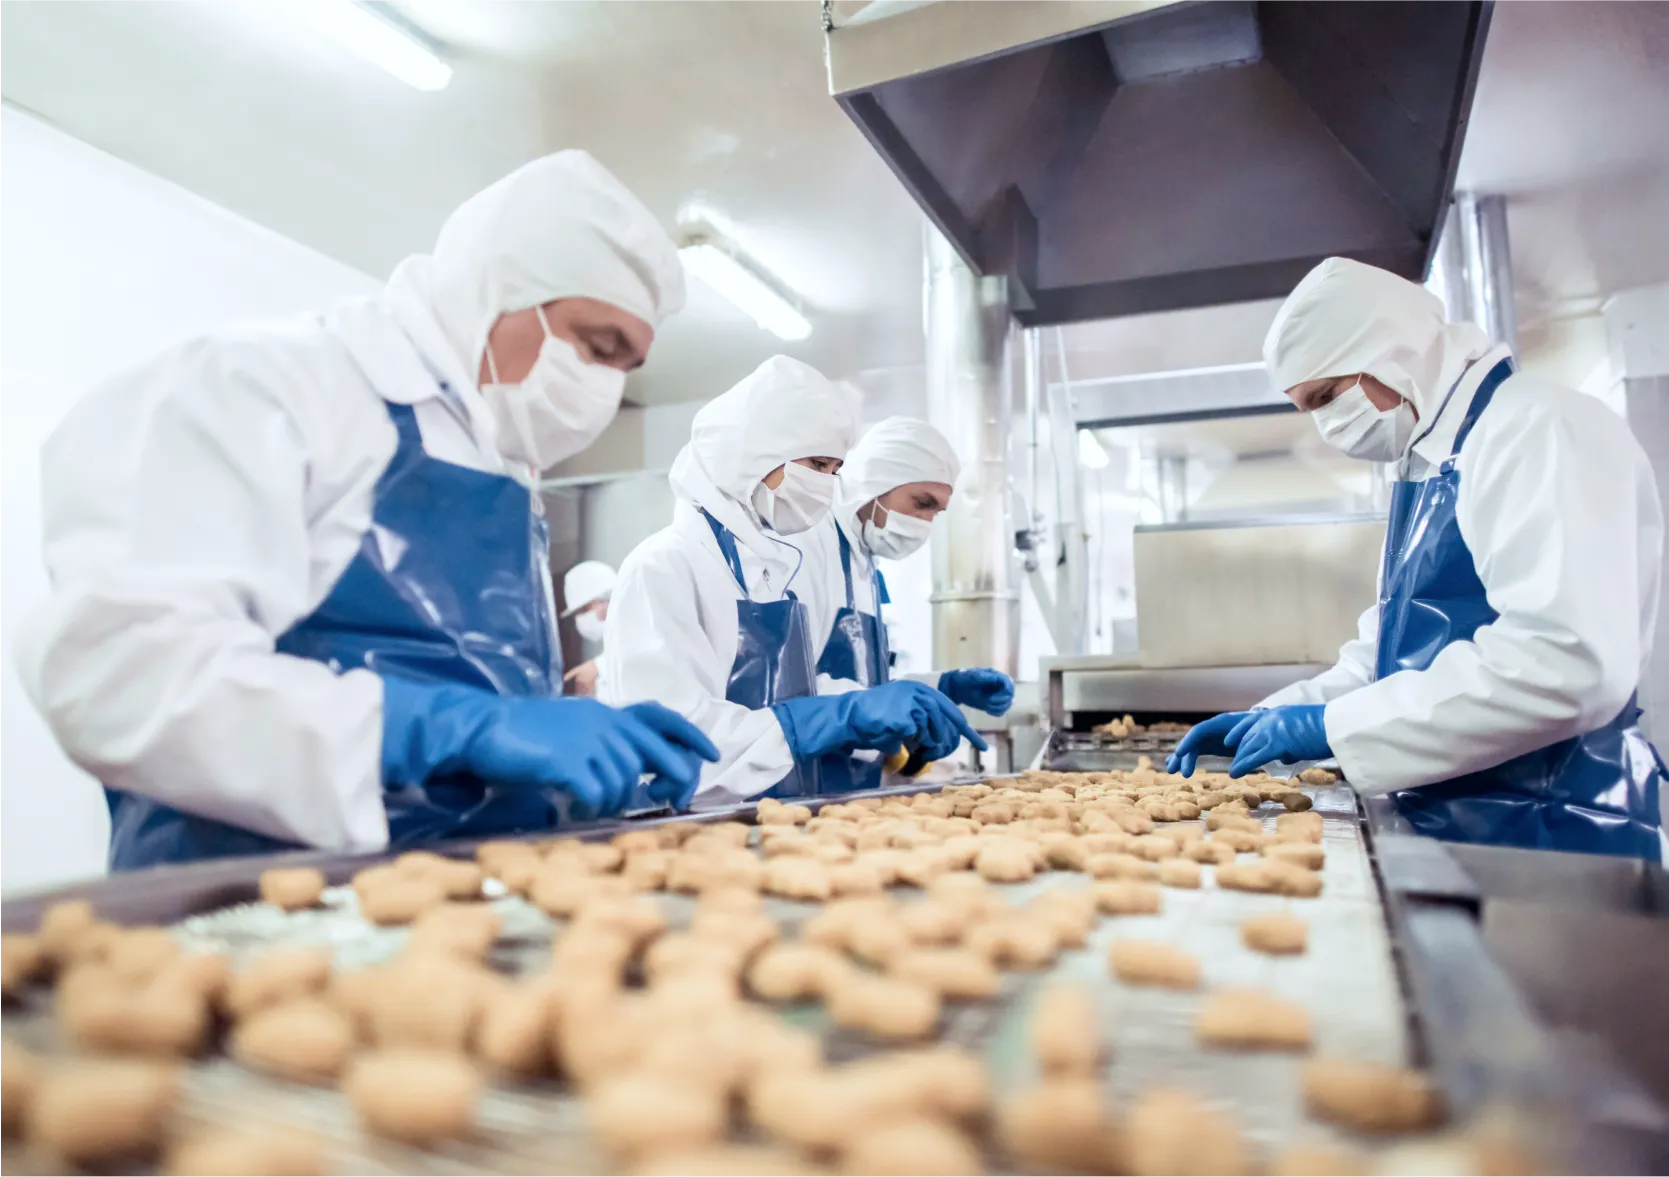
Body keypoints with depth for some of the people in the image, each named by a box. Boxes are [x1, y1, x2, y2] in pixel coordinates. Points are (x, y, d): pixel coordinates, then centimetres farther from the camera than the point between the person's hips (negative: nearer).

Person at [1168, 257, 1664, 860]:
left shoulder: (1540, 429, -15)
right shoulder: (1429, 464, 14)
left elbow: (1563, 664, -27)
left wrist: (1330, 725, -21)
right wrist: (1270, 718, 8)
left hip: (1548, 830, -8)